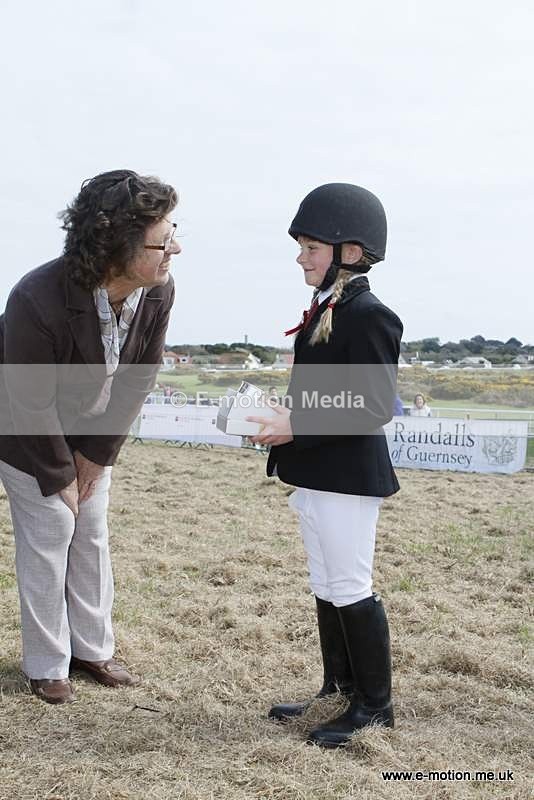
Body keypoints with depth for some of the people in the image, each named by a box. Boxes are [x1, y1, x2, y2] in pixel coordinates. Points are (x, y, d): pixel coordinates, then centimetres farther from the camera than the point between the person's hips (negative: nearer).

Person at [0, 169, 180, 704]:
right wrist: (60, 477, -15)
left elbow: (138, 380, -9)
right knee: (46, 544, 0)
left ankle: (92, 649, 27)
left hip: (92, 436, 5)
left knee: (92, 539, 11)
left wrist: (97, 454, -6)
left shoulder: (158, 293, -23)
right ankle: (46, 665, 17)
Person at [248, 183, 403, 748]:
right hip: (313, 474, 9)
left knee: (350, 589, 1)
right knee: (325, 587, 16)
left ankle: (374, 705, 16)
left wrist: (297, 428, -23)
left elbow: (376, 407, -21)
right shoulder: (323, 311, 11)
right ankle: (338, 690, 30)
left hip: (348, 478, -9)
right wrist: (286, 426, 13)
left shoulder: (368, 314, -17)